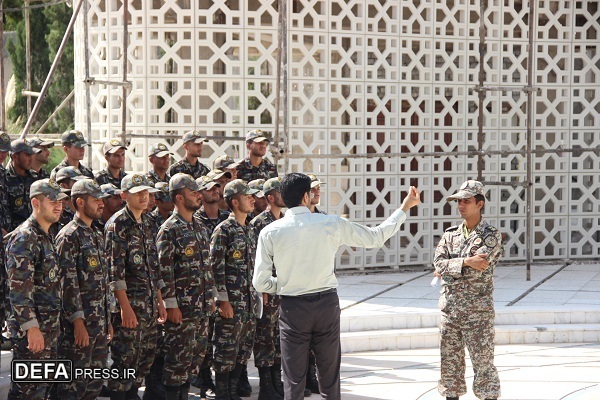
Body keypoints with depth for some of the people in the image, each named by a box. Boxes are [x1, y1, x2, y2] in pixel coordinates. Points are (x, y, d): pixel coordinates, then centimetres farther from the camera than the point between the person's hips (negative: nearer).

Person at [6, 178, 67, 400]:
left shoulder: (46, 237, 17)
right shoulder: (24, 238, -14)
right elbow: (18, 288, -21)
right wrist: (31, 327, -24)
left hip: (49, 329, 10)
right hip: (32, 330, -10)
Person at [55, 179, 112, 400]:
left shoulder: (97, 237, 17)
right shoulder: (69, 236, -11)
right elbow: (68, 283, -17)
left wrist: (107, 321, 19)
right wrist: (78, 322, -21)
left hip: (99, 324, 9)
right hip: (79, 323, -9)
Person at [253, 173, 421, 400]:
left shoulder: (270, 233, -8)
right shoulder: (332, 224, -5)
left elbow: (260, 283, -7)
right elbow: (376, 237, 5)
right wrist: (404, 208, 17)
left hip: (292, 308, -1)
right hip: (327, 304, 1)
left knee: (294, 381, 4)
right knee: (329, 377, 12)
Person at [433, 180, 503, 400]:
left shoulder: (491, 236, -6)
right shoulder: (451, 234, 10)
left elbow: (477, 270, -18)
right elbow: (438, 264, -6)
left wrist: (448, 269, -7)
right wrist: (465, 262, -20)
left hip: (477, 311, -5)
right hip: (450, 309, 5)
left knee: (483, 363, -1)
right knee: (450, 362, 10)